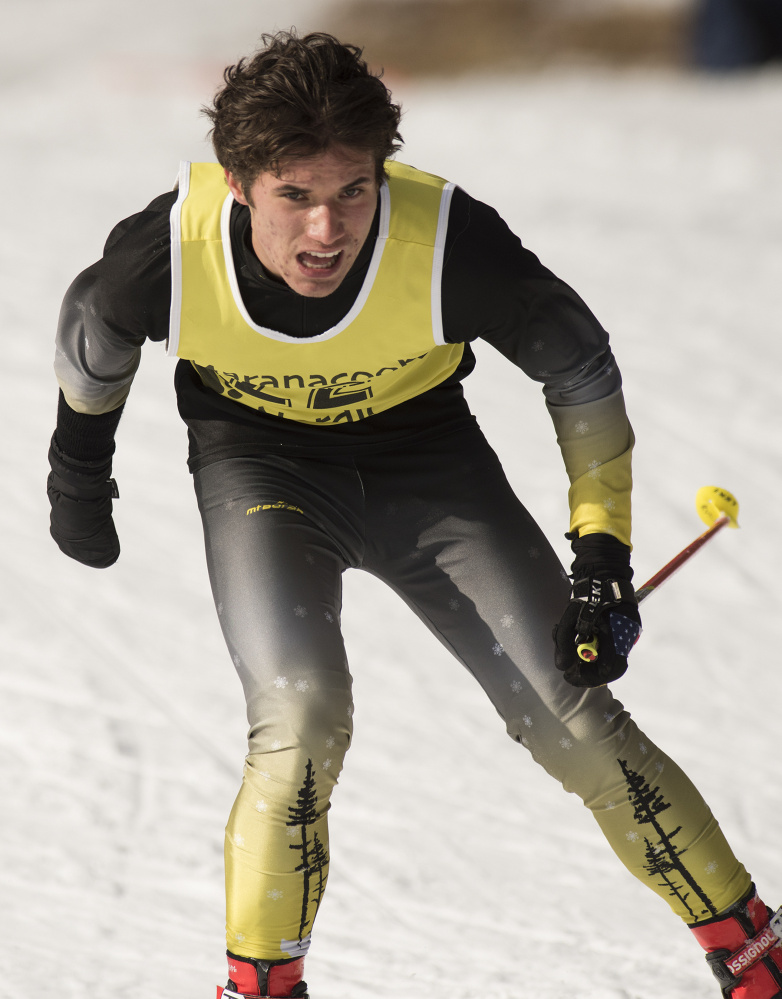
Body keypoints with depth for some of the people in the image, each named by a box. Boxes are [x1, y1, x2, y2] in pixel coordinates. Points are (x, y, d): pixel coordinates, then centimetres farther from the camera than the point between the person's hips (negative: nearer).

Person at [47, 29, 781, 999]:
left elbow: (580, 366, -13)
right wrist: (79, 467, 12)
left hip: (421, 451, 0)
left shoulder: (448, 244, -32)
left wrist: (603, 555, -13)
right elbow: (91, 328, -3)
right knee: (302, 717, -25)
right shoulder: (171, 251, -29)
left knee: (572, 719, -6)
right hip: (259, 463, 0)